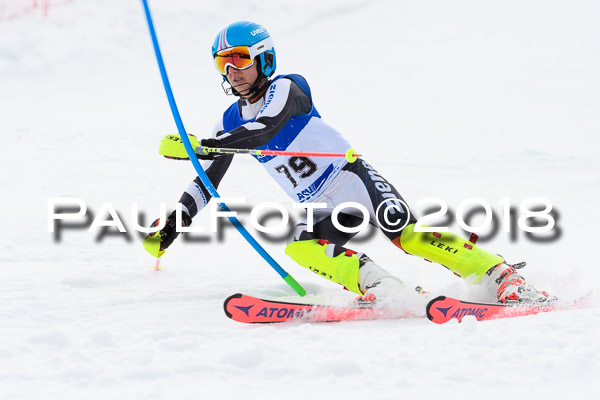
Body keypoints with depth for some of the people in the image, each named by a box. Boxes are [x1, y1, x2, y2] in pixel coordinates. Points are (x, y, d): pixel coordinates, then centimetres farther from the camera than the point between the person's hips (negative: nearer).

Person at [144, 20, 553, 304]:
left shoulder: (286, 88, -7)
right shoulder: (231, 122, 13)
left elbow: (268, 127, -26)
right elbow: (206, 181, 22)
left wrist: (201, 145, -33)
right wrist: (173, 225, 15)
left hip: (354, 178, -6)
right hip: (323, 211, 6)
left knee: (405, 235, -27)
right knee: (300, 247, -26)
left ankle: (501, 275, -28)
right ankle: (380, 286, -34)